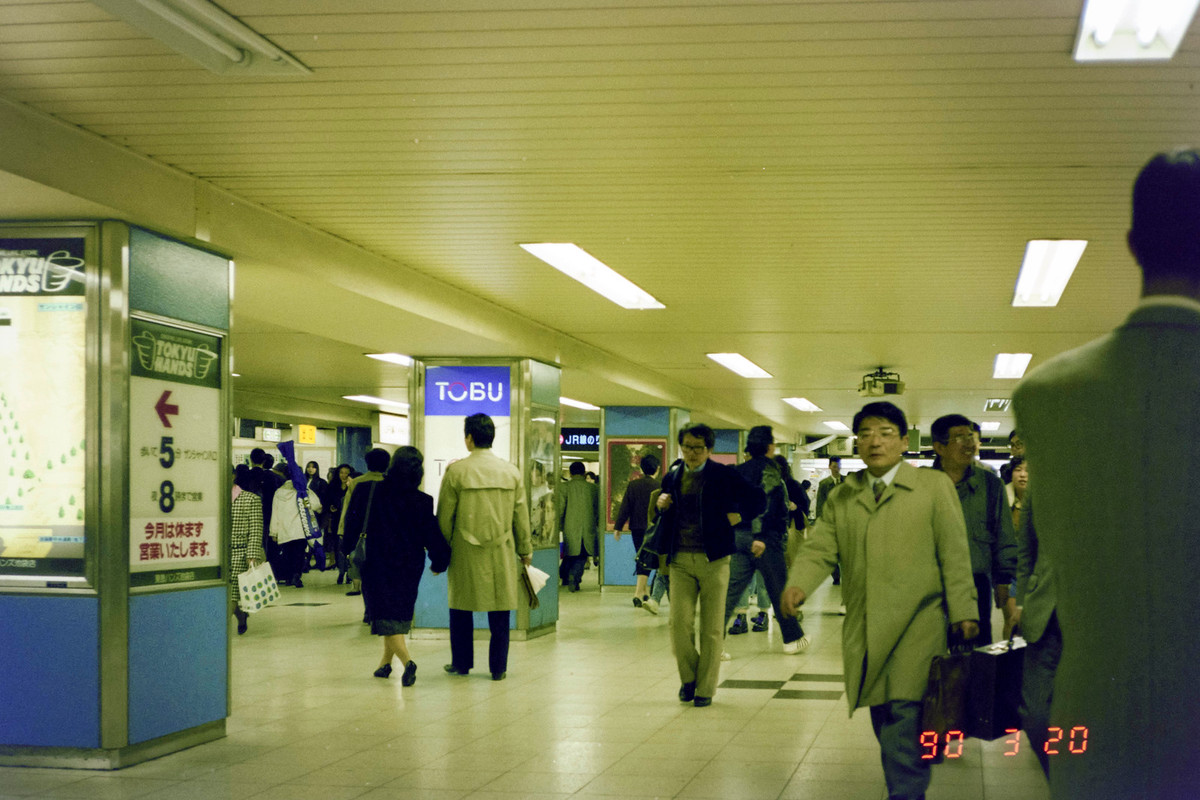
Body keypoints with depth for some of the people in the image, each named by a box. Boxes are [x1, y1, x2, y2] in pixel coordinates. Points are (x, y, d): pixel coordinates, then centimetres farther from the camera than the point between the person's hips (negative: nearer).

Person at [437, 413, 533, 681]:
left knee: (461, 608, 11)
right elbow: (521, 517, 6)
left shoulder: (456, 471, -7)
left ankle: (461, 663, 19)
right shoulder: (512, 472, 1)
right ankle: (498, 667, 9)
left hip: (465, 552, -2)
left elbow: (444, 517, -3)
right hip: (501, 552, 2)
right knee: (499, 612, 7)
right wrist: (525, 551, 16)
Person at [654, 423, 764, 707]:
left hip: (713, 560, -2)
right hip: (680, 560, 2)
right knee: (679, 622, -7)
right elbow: (665, 520, 23)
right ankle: (688, 678, 15)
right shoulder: (672, 476, 11)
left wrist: (738, 516, -7)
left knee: (712, 628, 2)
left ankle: (705, 689, 12)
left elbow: (758, 499, 4)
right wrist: (661, 504, 3)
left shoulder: (723, 475, 0)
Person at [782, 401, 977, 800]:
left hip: (917, 621, -4)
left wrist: (963, 612, -2)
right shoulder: (841, 498, 15)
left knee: (905, 711, -15)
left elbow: (954, 553, 4)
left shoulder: (934, 486, 7)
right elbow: (818, 549, 6)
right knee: (883, 718, 6)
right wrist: (798, 585, -14)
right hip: (864, 628, 4)